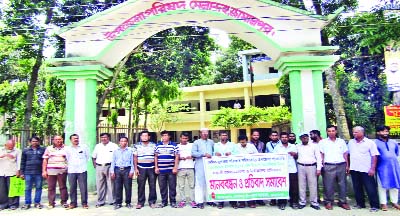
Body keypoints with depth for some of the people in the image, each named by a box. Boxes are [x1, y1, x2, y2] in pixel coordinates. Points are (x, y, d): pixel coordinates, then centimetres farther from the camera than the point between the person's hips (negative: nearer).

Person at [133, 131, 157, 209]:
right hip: (141, 168, 0)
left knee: (152, 185, 3)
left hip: (151, 168, 1)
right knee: (141, 186, 2)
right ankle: (140, 202, 12)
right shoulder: (137, 146, 5)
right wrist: (135, 168, -2)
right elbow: (135, 158, 5)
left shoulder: (153, 145, 5)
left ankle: (152, 202, 14)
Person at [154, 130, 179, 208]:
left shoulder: (174, 145, 2)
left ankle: (173, 202, 15)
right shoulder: (158, 146, 9)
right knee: (162, 187, 8)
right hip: (161, 170, 2)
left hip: (171, 170, -2)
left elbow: (177, 157, 1)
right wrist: (156, 167, 3)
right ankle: (164, 202, 20)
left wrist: (175, 167, -6)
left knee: (172, 186, 3)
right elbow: (155, 157, 10)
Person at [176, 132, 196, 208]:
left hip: (190, 167, 0)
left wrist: (192, 156, -5)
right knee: (181, 186, 1)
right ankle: (182, 200, 10)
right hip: (181, 168, 0)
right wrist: (180, 158, -9)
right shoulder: (177, 146, 11)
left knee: (191, 185, 1)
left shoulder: (191, 145, 14)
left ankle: (192, 200, 7)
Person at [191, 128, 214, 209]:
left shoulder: (211, 142, 19)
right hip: (200, 166, -3)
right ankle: (199, 201, -1)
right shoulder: (196, 142, 6)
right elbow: (193, 153, -5)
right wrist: (204, 154, -12)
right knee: (200, 183, -5)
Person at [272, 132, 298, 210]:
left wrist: (294, 154, -5)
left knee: (294, 186, 2)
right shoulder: (277, 147, 8)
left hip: (292, 170, 1)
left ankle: (294, 202, 16)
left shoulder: (293, 146, 13)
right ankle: (282, 203, 11)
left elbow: (297, 157, 15)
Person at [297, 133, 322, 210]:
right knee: (301, 185, 4)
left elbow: (318, 158, 2)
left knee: (313, 185, 0)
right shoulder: (298, 147, 9)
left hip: (311, 167, -1)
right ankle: (302, 202, 13)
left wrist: (318, 168, -5)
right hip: (301, 167, 1)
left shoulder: (314, 146, 4)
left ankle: (314, 202, 11)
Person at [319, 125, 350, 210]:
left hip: (341, 165, 2)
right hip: (329, 166, -2)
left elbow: (345, 154, 14)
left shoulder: (341, 141, 13)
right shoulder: (323, 142, 6)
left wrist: (347, 165, 8)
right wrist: (322, 165, -2)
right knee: (328, 185, -1)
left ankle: (342, 202, 19)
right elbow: (321, 155, 5)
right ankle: (328, 202, 10)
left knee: (342, 184, 7)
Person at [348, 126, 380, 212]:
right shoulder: (351, 142, 8)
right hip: (354, 170, 5)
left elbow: (374, 156, -8)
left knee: (370, 189, 1)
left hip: (366, 170, -5)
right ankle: (360, 204, 25)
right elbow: (348, 154, 15)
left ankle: (375, 206, 12)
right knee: (357, 188, 12)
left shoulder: (370, 142, -6)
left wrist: (372, 168, -13)